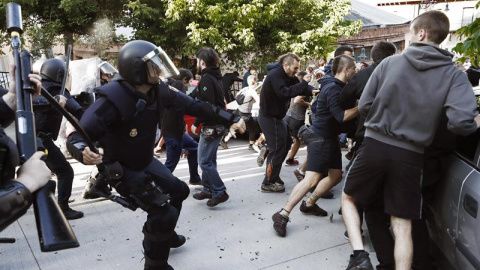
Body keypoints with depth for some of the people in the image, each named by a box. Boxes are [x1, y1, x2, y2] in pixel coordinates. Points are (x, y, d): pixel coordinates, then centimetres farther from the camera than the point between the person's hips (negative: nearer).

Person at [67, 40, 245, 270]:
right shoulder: (113, 98, -33)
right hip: (121, 169, -8)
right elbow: (78, 136, -34)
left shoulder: (158, 90, -13)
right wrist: (84, 152, -59)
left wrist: (229, 118, -4)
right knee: (163, 211, -15)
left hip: (145, 161, 8)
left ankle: (163, 234, 50)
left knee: (179, 191, 23)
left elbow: (191, 105, -4)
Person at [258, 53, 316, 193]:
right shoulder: (275, 75, -21)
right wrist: (303, 83, -30)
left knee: (286, 142, 16)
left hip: (276, 116, 10)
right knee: (277, 148, -6)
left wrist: (312, 90, -18)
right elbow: (284, 93, -33)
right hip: (269, 117, -10)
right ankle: (268, 183, 5)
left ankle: (273, 175, 25)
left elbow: (299, 86, 3)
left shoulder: (287, 75, 7)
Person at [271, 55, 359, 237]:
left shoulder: (338, 86, 12)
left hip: (331, 138, 10)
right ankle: (282, 215, -13)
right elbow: (341, 116, -26)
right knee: (312, 179, -16)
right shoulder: (332, 88, -18)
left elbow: (344, 109, 15)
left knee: (336, 175, 14)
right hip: (320, 138, -10)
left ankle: (309, 204, 26)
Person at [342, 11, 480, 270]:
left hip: (375, 146, 0)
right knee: (402, 226, 12)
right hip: (410, 156, 1)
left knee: (348, 198, 20)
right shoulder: (453, 75, -2)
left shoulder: (389, 62, 0)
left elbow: (364, 106, 2)